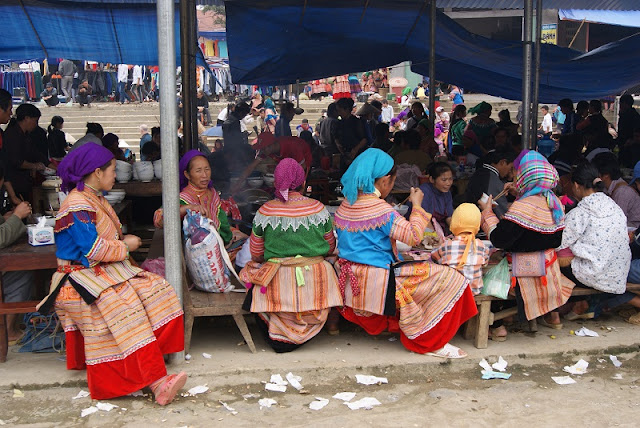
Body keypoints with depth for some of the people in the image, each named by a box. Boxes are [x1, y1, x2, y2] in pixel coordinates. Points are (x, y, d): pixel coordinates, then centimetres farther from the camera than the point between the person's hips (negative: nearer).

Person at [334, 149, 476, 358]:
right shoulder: (382, 210, -18)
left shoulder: (344, 206, 7)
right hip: (376, 284, -10)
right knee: (450, 279, -5)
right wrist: (417, 205, -3)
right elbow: (413, 236, -16)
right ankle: (428, 342, 5)